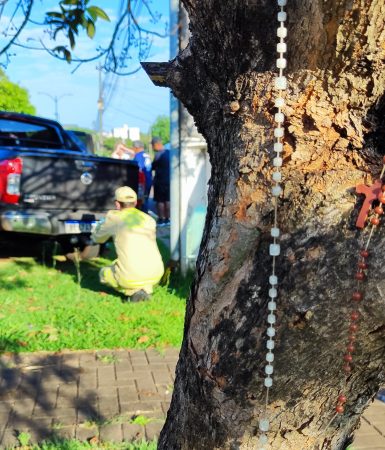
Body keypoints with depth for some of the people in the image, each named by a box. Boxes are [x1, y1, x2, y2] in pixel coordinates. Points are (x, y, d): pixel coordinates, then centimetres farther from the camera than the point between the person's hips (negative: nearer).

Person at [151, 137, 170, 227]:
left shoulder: (158, 154, -15)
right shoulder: (169, 152, 8)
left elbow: (153, 167, -8)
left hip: (160, 181, -8)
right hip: (169, 180, 8)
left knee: (160, 201, 0)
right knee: (167, 200, 12)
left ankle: (161, 220, 3)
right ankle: (167, 219, 17)